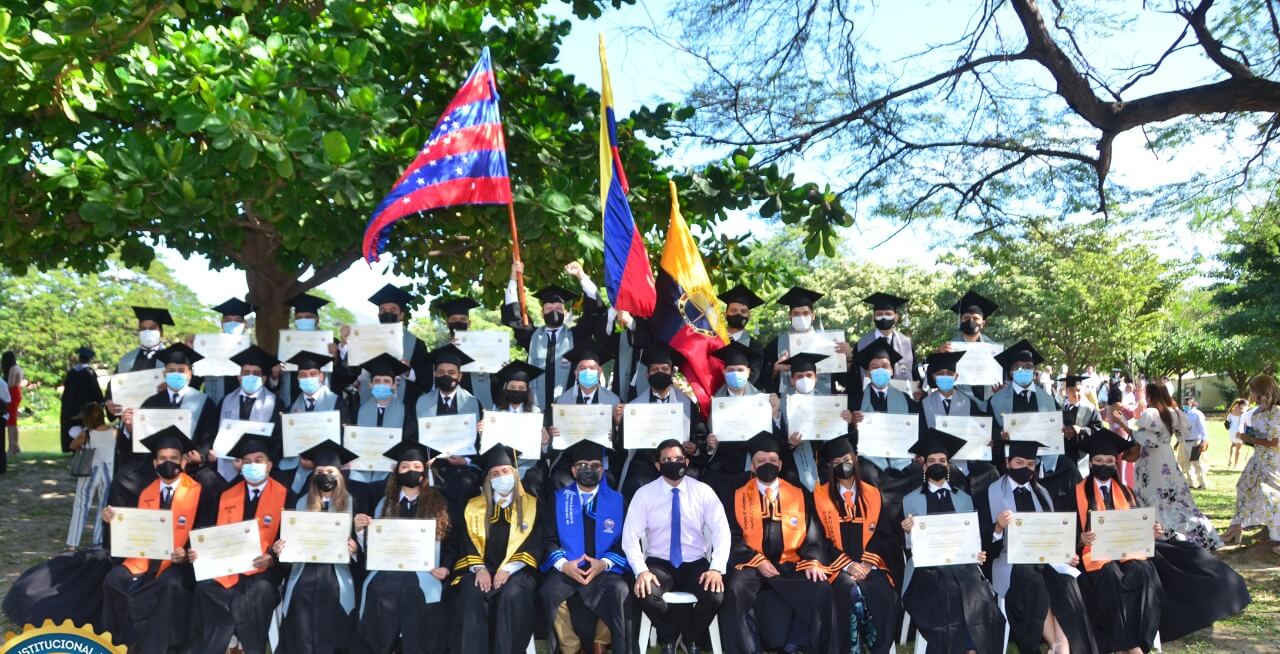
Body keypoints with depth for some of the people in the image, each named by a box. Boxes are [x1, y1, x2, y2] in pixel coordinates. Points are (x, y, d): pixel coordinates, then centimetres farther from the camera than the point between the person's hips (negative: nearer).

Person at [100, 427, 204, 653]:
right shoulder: (146, 493, 11)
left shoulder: (197, 492, -5)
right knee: (113, 580, -18)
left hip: (178, 562, -5)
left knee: (170, 585, -33)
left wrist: (187, 554, -23)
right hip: (145, 558, 5)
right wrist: (114, 520, -6)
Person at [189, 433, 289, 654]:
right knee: (205, 589, -25)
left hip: (263, 569, -3)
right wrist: (200, 551, -8)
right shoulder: (227, 497, 14)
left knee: (260, 592, -33)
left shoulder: (284, 496, 1)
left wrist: (272, 558, -21)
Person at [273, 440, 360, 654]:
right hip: (303, 578, 2)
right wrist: (278, 548, -9)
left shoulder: (350, 503, 4)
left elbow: (357, 540, 3)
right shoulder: (302, 503, 10)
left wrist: (354, 547, -19)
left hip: (335, 579, -2)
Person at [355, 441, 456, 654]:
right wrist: (361, 529, -3)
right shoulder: (386, 503, 17)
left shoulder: (439, 504, 11)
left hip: (423, 578, -2)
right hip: (386, 575, 2)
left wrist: (446, 567, -9)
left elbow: (452, 541, 5)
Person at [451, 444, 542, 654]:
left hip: (516, 571, -1)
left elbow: (534, 544, -1)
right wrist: (479, 568, -13)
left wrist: (509, 569, -14)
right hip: (483, 569, 2)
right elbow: (468, 543, 6)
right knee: (472, 593, -31)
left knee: (512, 594, -34)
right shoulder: (474, 506, 14)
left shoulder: (531, 505, 8)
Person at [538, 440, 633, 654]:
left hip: (605, 570, 0)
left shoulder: (617, 500, 10)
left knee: (619, 591, -32)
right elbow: (549, 539, 6)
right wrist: (563, 564, -13)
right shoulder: (557, 499, 12)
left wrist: (604, 563, -13)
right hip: (566, 569, 1)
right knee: (547, 593, -30)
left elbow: (625, 540, 4)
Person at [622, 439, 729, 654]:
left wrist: (717, 568, -21)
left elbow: (722, 531, -6)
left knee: (715, 595, -29)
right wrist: (641, 570, -24)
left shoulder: (703, 491, -3)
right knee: (645, 593, -32)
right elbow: (630, 536, -9)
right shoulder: (644, 494, -4)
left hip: (695, 564, 1)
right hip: (659, 564, 0)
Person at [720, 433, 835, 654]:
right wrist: (758, 562, -12)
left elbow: (812, 535, 9)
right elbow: (733, 537, 2)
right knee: (735, 589, -32)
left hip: (791, 565, 2)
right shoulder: (738, 496, 8)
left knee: (821, 589, -25)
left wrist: (813, 561, -11)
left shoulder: (799, 495, 13)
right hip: (753, 564, -1)